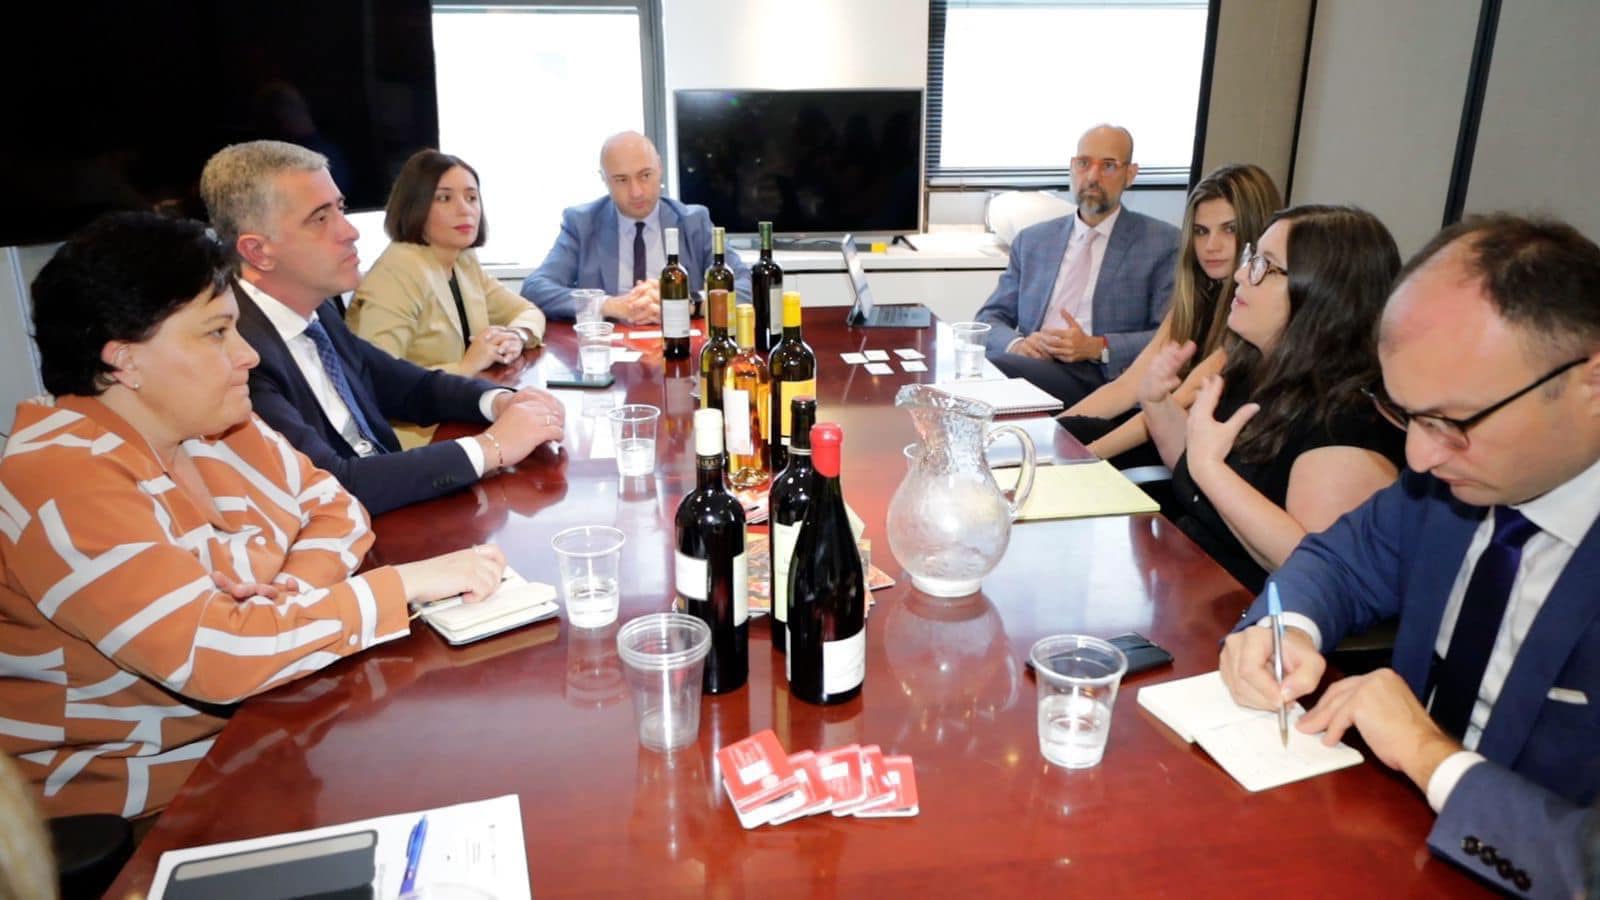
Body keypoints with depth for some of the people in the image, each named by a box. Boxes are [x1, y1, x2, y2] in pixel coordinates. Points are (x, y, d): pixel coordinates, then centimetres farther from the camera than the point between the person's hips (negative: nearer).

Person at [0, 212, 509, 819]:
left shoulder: (214, 426, 0)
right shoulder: (60, 485, -24)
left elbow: (336, 510, 4)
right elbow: (215, 655, -31)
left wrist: (292, 594, -17)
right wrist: (405, 581, -26)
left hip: (250, 721, 7)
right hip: (133, 797, -6)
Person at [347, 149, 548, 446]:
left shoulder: (465, 262, 7)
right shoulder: (398, 271, -17)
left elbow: (529, 312, 16)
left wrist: (517, 336, -6)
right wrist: (466, 367, -21)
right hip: (420, 441, -7)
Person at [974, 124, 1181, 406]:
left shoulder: (1163, 243, 9)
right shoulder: (1031, 240, 21)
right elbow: (990, 318, 17)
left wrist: (1096, 347, -13)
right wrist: (1017, 344, -7)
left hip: (1100, 378, -5)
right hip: (1030, 365, 5)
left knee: (997, 368, -35)